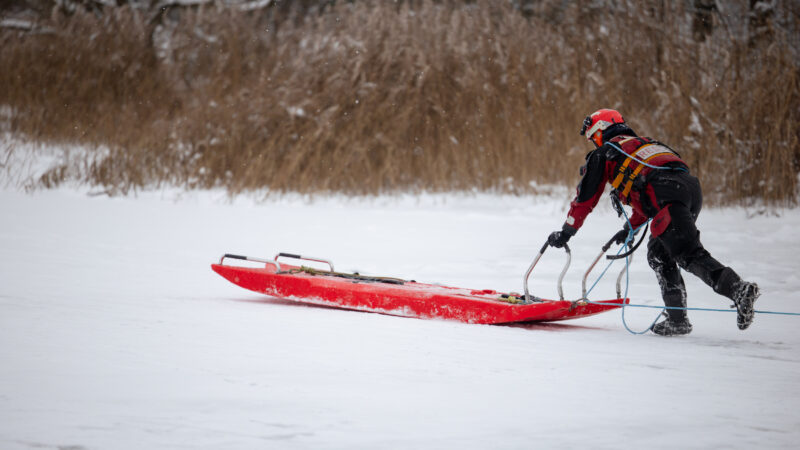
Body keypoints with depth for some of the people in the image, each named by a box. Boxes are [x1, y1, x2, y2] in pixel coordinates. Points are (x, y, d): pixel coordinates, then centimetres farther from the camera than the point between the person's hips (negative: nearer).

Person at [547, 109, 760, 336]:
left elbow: (586, 197, 25)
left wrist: (565, 233, 36)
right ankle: (677, 319, 11)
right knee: (658, 253, 20)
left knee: (689, 254, -16)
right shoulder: (642, 144, 40)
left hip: (667, 194, -7)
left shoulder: (603, 153, 20)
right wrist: (630, 227, 59)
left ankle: (739, 289, -38)